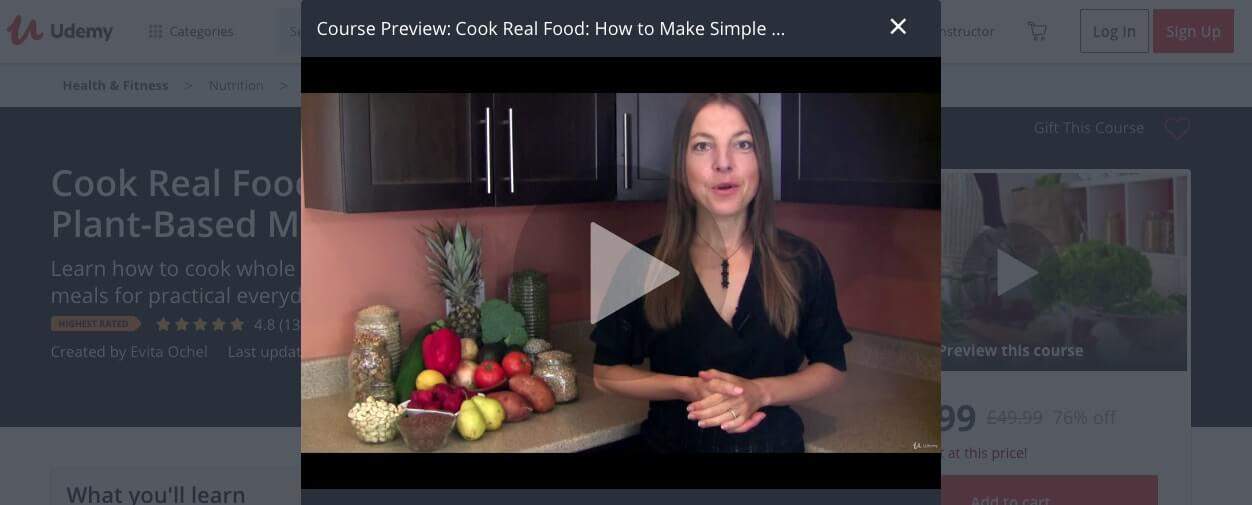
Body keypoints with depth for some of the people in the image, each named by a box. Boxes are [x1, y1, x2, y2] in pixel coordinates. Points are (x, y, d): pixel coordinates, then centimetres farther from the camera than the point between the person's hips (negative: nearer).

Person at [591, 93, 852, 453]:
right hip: (671, 443, 0)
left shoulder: (802, 262, -9)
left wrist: (759, 392, -18)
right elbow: (607, 373, -3)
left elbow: (832, 368, -1)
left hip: (775, 443, 1)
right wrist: (687, 388, -19)